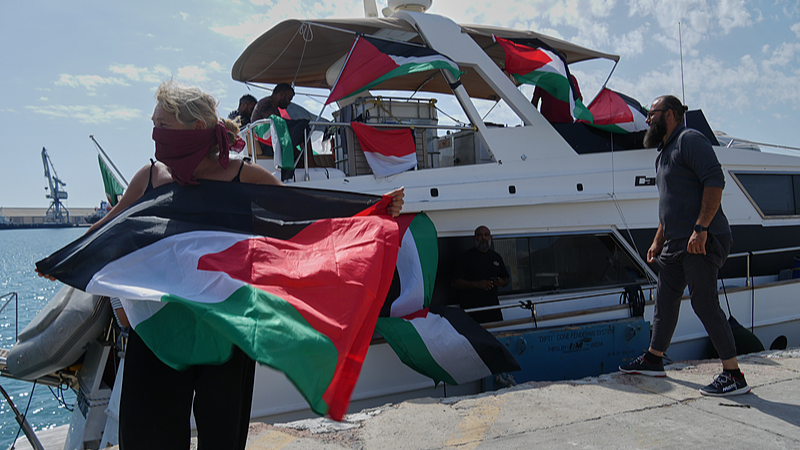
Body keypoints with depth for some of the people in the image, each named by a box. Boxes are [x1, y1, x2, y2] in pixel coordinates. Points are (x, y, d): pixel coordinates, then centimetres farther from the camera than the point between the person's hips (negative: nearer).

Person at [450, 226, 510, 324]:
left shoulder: (496, 256, 14)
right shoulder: (467, 257, -2)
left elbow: (506, 278, 24)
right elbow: (454, 282, -8)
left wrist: (502, 282, -1)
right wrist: (477, 284, -18)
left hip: (493, 306, 4)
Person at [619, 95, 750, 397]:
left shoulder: (689, 140, -8)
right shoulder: (665, 152, 22)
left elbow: (715, 180, -19)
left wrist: (700, 229, -25)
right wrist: (658, 240, 22)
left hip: (701, 242, -10)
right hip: (675, 244, 10)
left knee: (704, 303, -9)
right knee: (665, 300, 14)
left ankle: (734, 376, -1)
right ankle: (654, 360, 27)